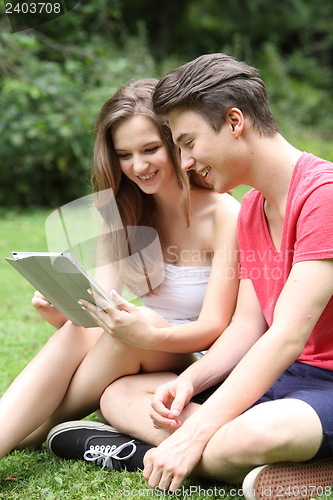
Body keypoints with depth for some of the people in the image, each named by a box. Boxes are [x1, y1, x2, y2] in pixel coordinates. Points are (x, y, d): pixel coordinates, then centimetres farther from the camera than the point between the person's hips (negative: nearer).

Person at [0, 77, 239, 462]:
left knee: (142, 324, -32)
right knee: (77, 334, -26)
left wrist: (150, 335, -38)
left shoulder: (224, 214, -12)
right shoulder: (124, 213, 5)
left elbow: (214, 326, -17)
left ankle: (39, 429, -18)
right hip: (140, 360, 4)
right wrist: (62, 314, -30)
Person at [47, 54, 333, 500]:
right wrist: (189, 381, -10)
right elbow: (247, 327, 10)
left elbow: (287, 336, -24)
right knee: (120, 395, 2)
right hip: (282, 375, 10)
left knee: (258, 434, -42)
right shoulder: (250, 210, 13)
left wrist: (193, 434, -25)